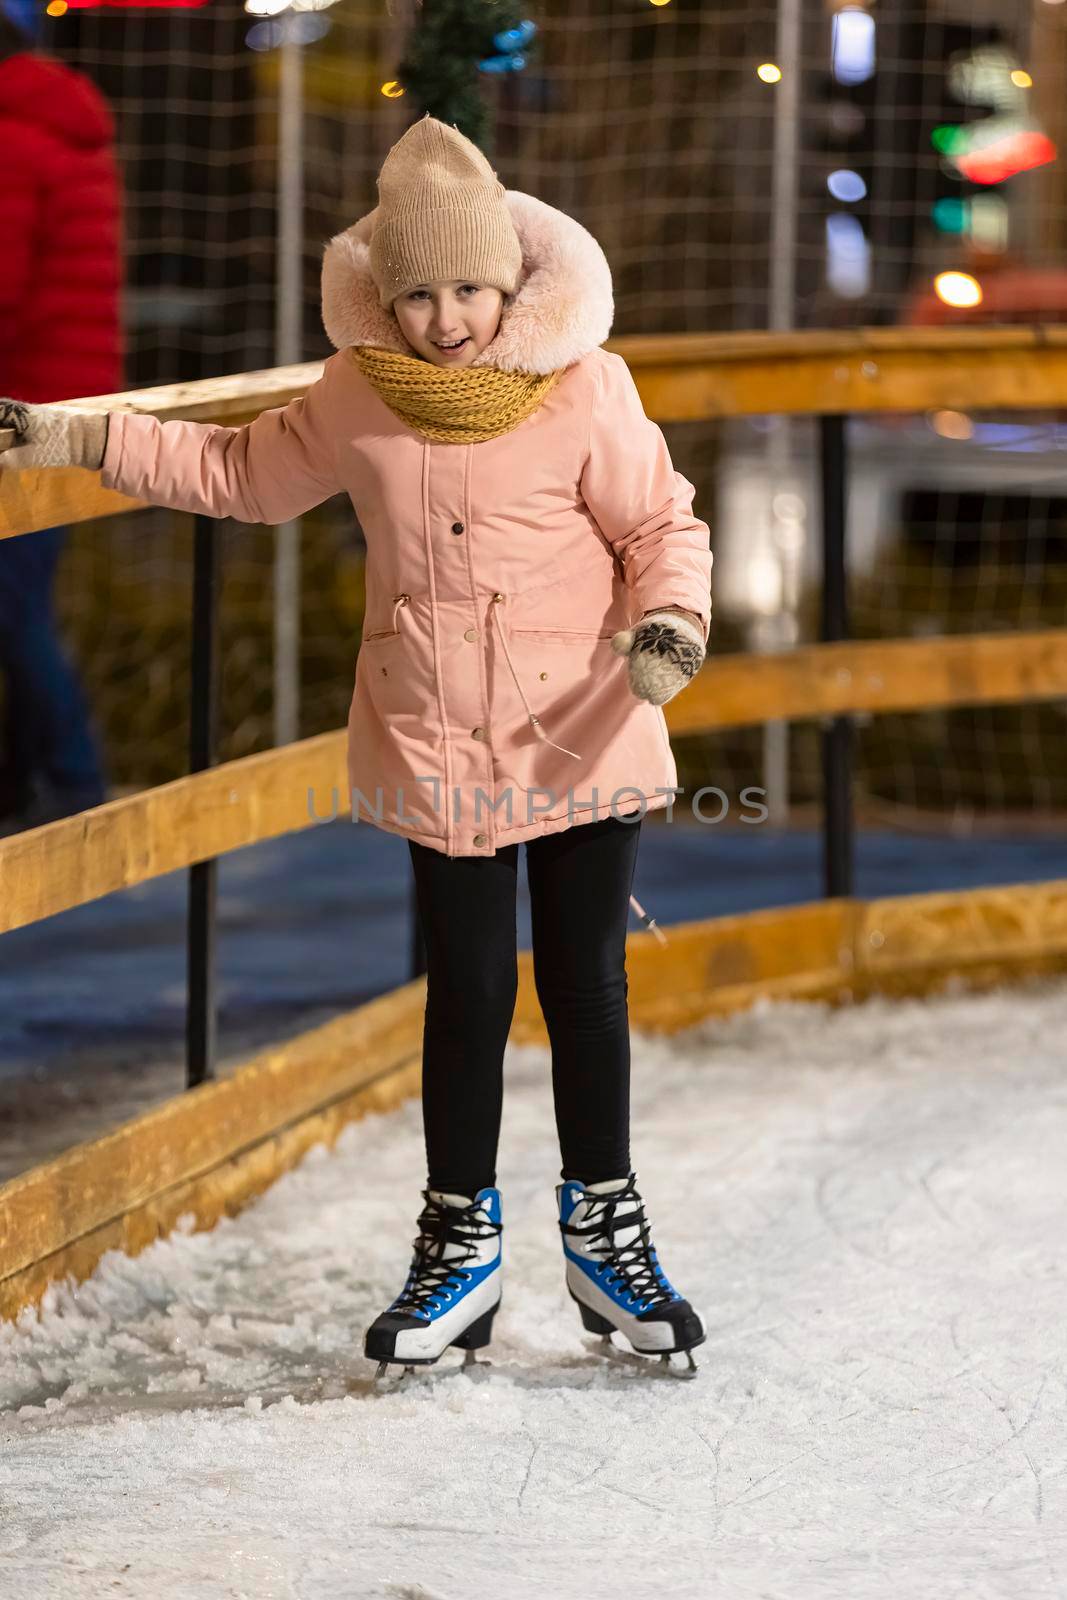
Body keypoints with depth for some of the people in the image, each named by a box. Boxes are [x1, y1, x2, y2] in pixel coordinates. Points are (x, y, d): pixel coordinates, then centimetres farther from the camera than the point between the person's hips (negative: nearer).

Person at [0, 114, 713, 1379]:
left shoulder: (583, 392, -13)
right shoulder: (355, 397, -2)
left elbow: (662, 526, -5)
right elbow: (243, 473, 13)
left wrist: (668, 622, -25)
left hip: (583, 744, -2)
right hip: (441, 753, 2)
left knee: (588, 986, 8)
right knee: (468, 993, 7)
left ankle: (604, 1228, 24)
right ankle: (459, 1244, 20)